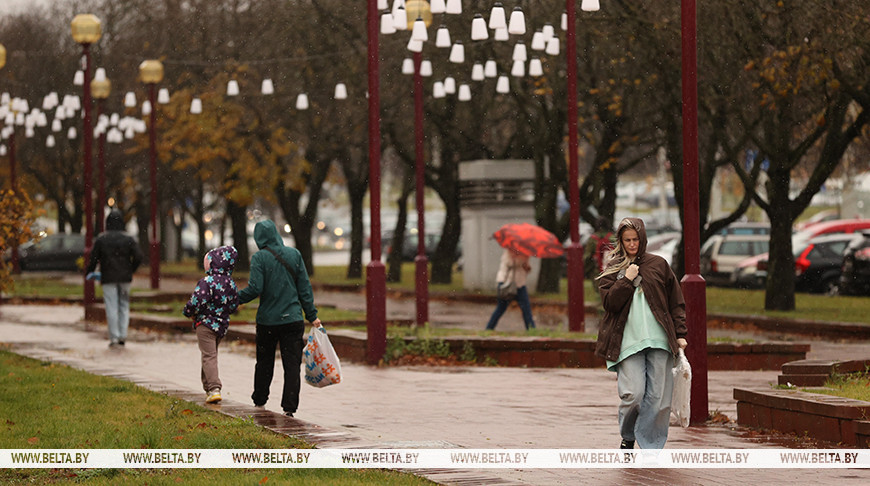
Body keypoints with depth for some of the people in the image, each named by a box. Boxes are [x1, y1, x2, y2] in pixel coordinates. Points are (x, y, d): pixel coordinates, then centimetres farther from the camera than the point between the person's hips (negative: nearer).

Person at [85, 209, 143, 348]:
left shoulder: (101, 239, -3)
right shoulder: (128, 239, 0)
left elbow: (93, 258, -3)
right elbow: (138, 257, -5)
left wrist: (89, 272, 13)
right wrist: (130, 270, 10)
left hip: (108, 278, -2)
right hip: (124, 278, 2)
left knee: (111, 307, 0)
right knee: (124, 306, 10)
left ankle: (114, 337, -3)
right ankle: (123, 336, 4)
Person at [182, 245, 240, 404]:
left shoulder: (207, 282, -18)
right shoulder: (231, 284, 4)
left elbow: (196, 303, -23)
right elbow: (233, 306, 13)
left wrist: (188, 312, -3)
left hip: (205, 322, -7)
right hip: (222, 325, 7)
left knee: (209, 357, -9)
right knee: (212, 355, 19)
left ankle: (214, 389, -21)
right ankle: (208, 387, 26)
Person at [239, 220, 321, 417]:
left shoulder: (259, 258, -8)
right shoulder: (294, 254, 2)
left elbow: (255, 289, -15)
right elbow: (305, 287, 4)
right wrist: (312, 315, 8)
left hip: (267, 320, -1)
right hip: (292, 319, 1)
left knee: (264, 362, 16)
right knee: (292, 363, 1)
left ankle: (259, 400, 29)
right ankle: (289, 407, -6)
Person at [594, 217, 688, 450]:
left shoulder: (658, 265, 12)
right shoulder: (612, 269, 10)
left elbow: (676, 302, 13)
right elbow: (609, 303, -2)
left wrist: (680, 334, 6)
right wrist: (627, 280, -10)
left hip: (659, 341, 1)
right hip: (628, 341, -1)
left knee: (658, 396, -4)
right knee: (633, 394, -12)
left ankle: (651, 446, 5)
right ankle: (628, 437, 14)